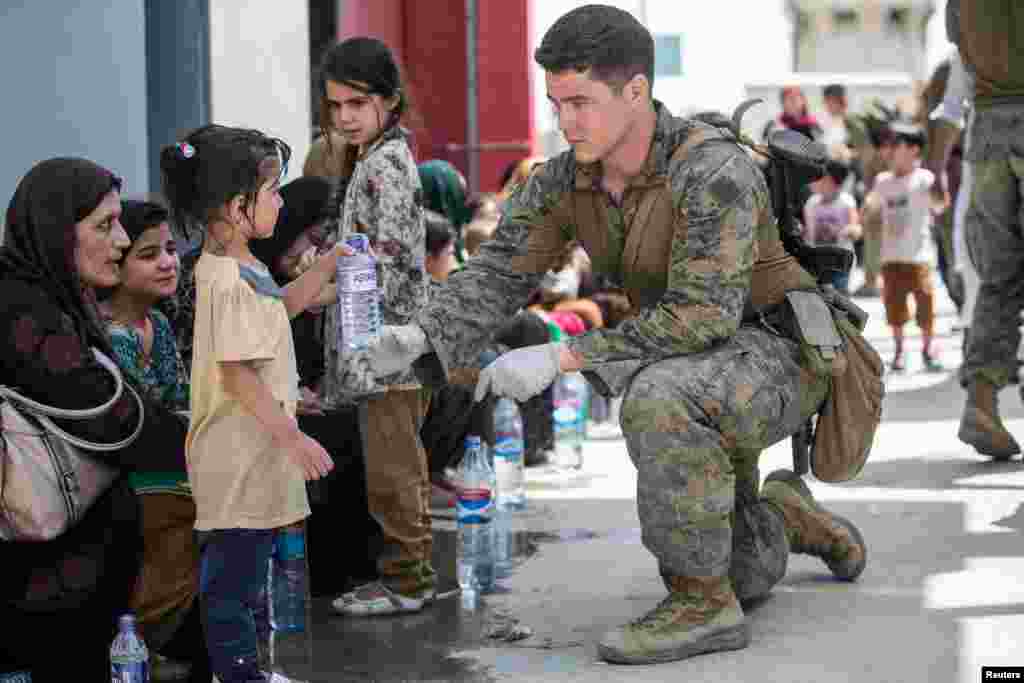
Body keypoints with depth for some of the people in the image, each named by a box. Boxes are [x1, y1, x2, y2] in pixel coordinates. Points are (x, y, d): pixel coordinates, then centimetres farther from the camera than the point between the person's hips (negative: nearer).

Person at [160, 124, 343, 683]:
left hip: (253, 450, 11)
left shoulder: (237, 266, 10)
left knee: (242, 561, 18)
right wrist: (292, 437, -25)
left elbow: (278, 306, 30)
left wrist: (326, 266, 22)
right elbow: (237, 375, -26)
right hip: (239, 454, -11)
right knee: (235, 565, 0)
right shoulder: (228, 281, -23)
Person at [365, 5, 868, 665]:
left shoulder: (715, 171, -28)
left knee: (657, 403, -38)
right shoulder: (564, 180, -6)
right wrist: (418, 338, -30)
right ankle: (785, 518, 43)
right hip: (691, 379, 8)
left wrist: (562, 357, -38)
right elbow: (496, 277, -10)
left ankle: (704, 606, -23)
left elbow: (702, 318, -34)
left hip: (775, 356, -8)